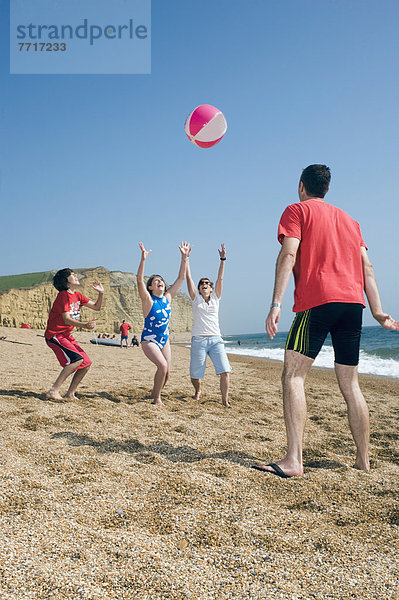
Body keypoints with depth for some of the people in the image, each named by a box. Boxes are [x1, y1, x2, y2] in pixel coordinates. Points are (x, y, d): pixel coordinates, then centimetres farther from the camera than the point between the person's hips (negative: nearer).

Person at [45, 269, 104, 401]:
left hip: (66, 336, 9)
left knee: (86, 363, 3)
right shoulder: (63, 295, -15)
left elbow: (96, 307, 17)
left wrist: (101, 293, 1)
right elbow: (66, 319, -24)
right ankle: (53, 391, -19)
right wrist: (84, 325, -39)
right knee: (77, 359, -25)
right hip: (55, 335, -9)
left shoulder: (77, 295, 11)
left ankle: (70, 394, 13)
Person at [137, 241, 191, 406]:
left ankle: (154, 393, 32)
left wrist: (184, 258, -2)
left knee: (167, 372, 5)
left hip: (164, 340, 6)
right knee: (162, 366, -23)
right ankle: (157, 398, -6)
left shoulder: (168, 297, 4)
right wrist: (143, 259, -37)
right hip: (149, 340, -6)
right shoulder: (148, 299, -10)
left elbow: (181, 277, 4)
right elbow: (139, 280, -26)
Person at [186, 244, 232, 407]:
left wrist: (223, 259, -2)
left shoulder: (215, 298, 13)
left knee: (225, 370, -11)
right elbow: (188, 278, 4)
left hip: (215, 340, 1)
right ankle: (198, 391, 35)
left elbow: (220, 278, 5)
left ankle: (225, 400, 1)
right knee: (195, 374, 4)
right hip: (198, 340, -1)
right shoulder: (196, 298, 9)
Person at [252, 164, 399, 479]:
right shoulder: (348, 219, 25)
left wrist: (276, 304, -14)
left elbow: (288, 256, -8)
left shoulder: (297, 210, 8)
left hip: (317, 300, -6)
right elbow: (367, 267, 18)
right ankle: (363, 460, 16)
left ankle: (294, 460, -17)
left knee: (293, 376, -8)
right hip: (354, 301, 7)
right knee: (350, 384, 12)